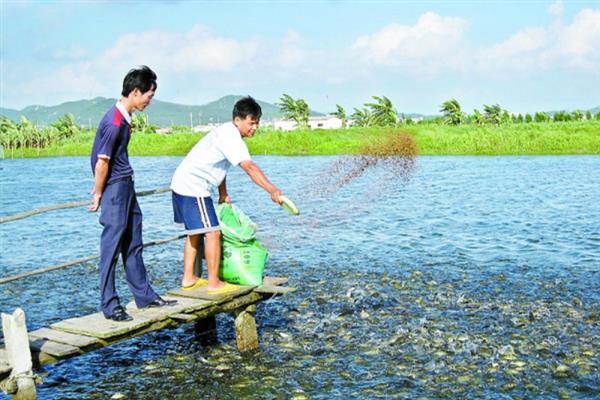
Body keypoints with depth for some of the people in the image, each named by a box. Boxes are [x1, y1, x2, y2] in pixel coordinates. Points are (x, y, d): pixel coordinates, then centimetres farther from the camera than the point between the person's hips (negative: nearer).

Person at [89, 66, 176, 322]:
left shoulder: (124, 117, 9)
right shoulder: (114, 122, -21)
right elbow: (102, 163, -19)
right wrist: (99, 195, -9)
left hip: (126, 186, 10)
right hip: (114, 189, -10)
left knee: (133, 245, 14)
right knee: (112, 246, -3)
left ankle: (144, 296, 24)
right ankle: (110, 306, 5)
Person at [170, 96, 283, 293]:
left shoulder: (227, 133, 12)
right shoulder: (230, 136, -20)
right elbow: (249, 167, -31)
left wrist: (223, 195, 21)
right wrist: (273, 190, -37)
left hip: (182, 184, 11)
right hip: (194, 188, -11)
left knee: (195, 232, 18)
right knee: (212, 232, -8)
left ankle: (188, 278, 27)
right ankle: (214, 284, -1)